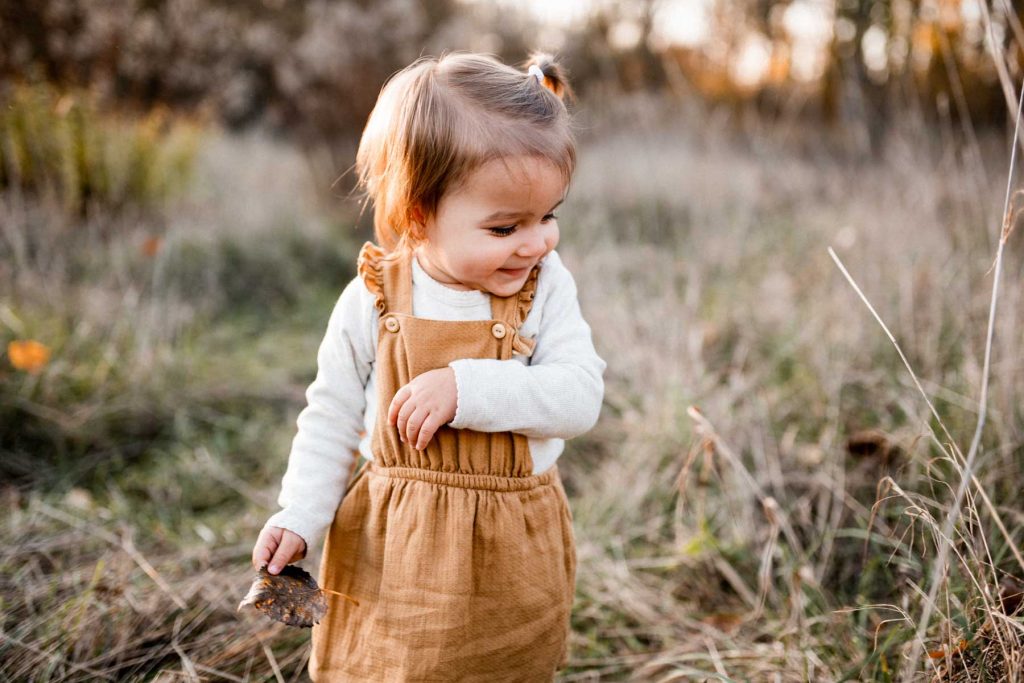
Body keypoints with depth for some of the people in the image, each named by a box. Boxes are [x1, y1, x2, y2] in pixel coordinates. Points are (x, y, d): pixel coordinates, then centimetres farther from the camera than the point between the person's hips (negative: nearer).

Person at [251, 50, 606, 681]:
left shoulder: (546, 288, -9)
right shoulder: (372, 303, -10)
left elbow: (580, 398, -18)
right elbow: (332, 417, 0)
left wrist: (467, 387, -28)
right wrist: (299, 518, -7)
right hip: (394, 550, 0)